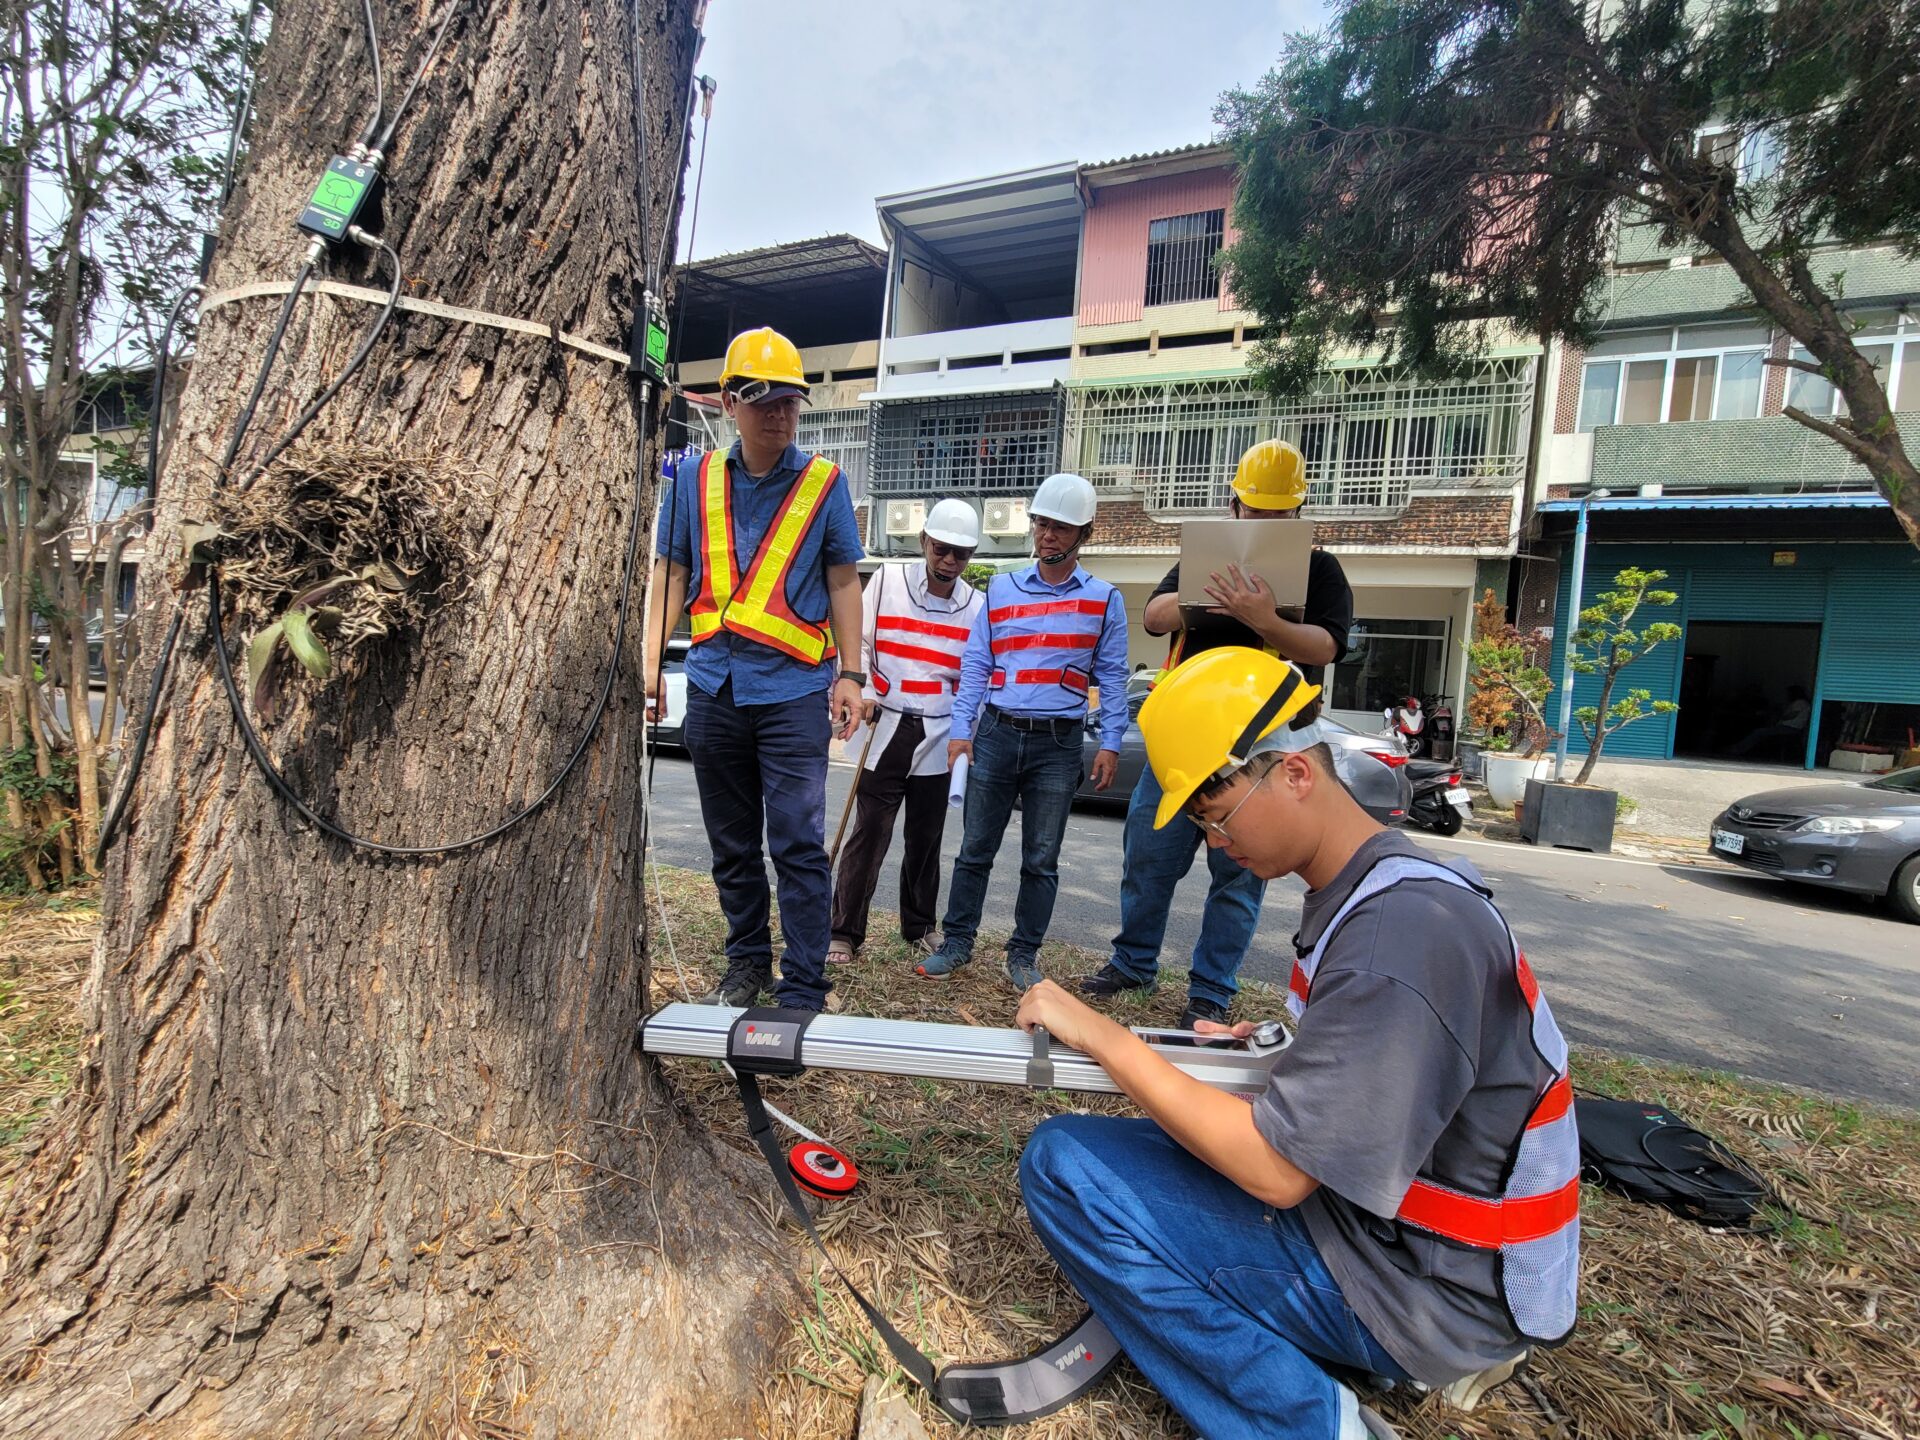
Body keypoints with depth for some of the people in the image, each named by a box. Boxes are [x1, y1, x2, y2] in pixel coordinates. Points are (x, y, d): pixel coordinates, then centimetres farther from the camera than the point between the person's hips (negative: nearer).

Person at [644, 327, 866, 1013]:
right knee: (731, 844, 13)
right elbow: (670, 576, 10)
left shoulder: (824, 482, 3)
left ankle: (803, 990, 4)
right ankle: (747, 962, 29)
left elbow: (843, 582, 5)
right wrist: (650, 665, 2)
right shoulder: (694, 479, 8)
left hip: (795, 688, -3)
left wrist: (850, 675, -1)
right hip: (714, 687, 3)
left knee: (798, 845, -6)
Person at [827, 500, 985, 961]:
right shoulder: (888, 580, -1)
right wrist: (864, 693, -8)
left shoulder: (975, 606, 4)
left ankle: (919, 927, 29)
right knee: (869, 832, -3)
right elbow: (859, 640, 3)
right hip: (886, 728, -2)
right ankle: (844, 932, 9)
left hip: (939, 737, 2)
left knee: (926, 837, 12)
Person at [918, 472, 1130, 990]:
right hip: (996, 734, 1)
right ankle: (956, 943, 21)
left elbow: (1112, 676, 5)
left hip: (1059, 742, -1)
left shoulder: (1103, 599, 5)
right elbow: (975, 664, 7)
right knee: (975, 849, 7)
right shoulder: (1001, 589, 8)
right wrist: (961, 731, -2)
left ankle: (1023, 956, 20)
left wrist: (1110, 744, -3)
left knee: (1041, 860, 6)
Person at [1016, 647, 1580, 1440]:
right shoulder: (1362, 891, 2)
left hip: (1421, 1283, -9)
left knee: (1064, 1163, -15)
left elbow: (1277, 1172, -26)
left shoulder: (1398, 934, -28)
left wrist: (1102, 1037, -21)